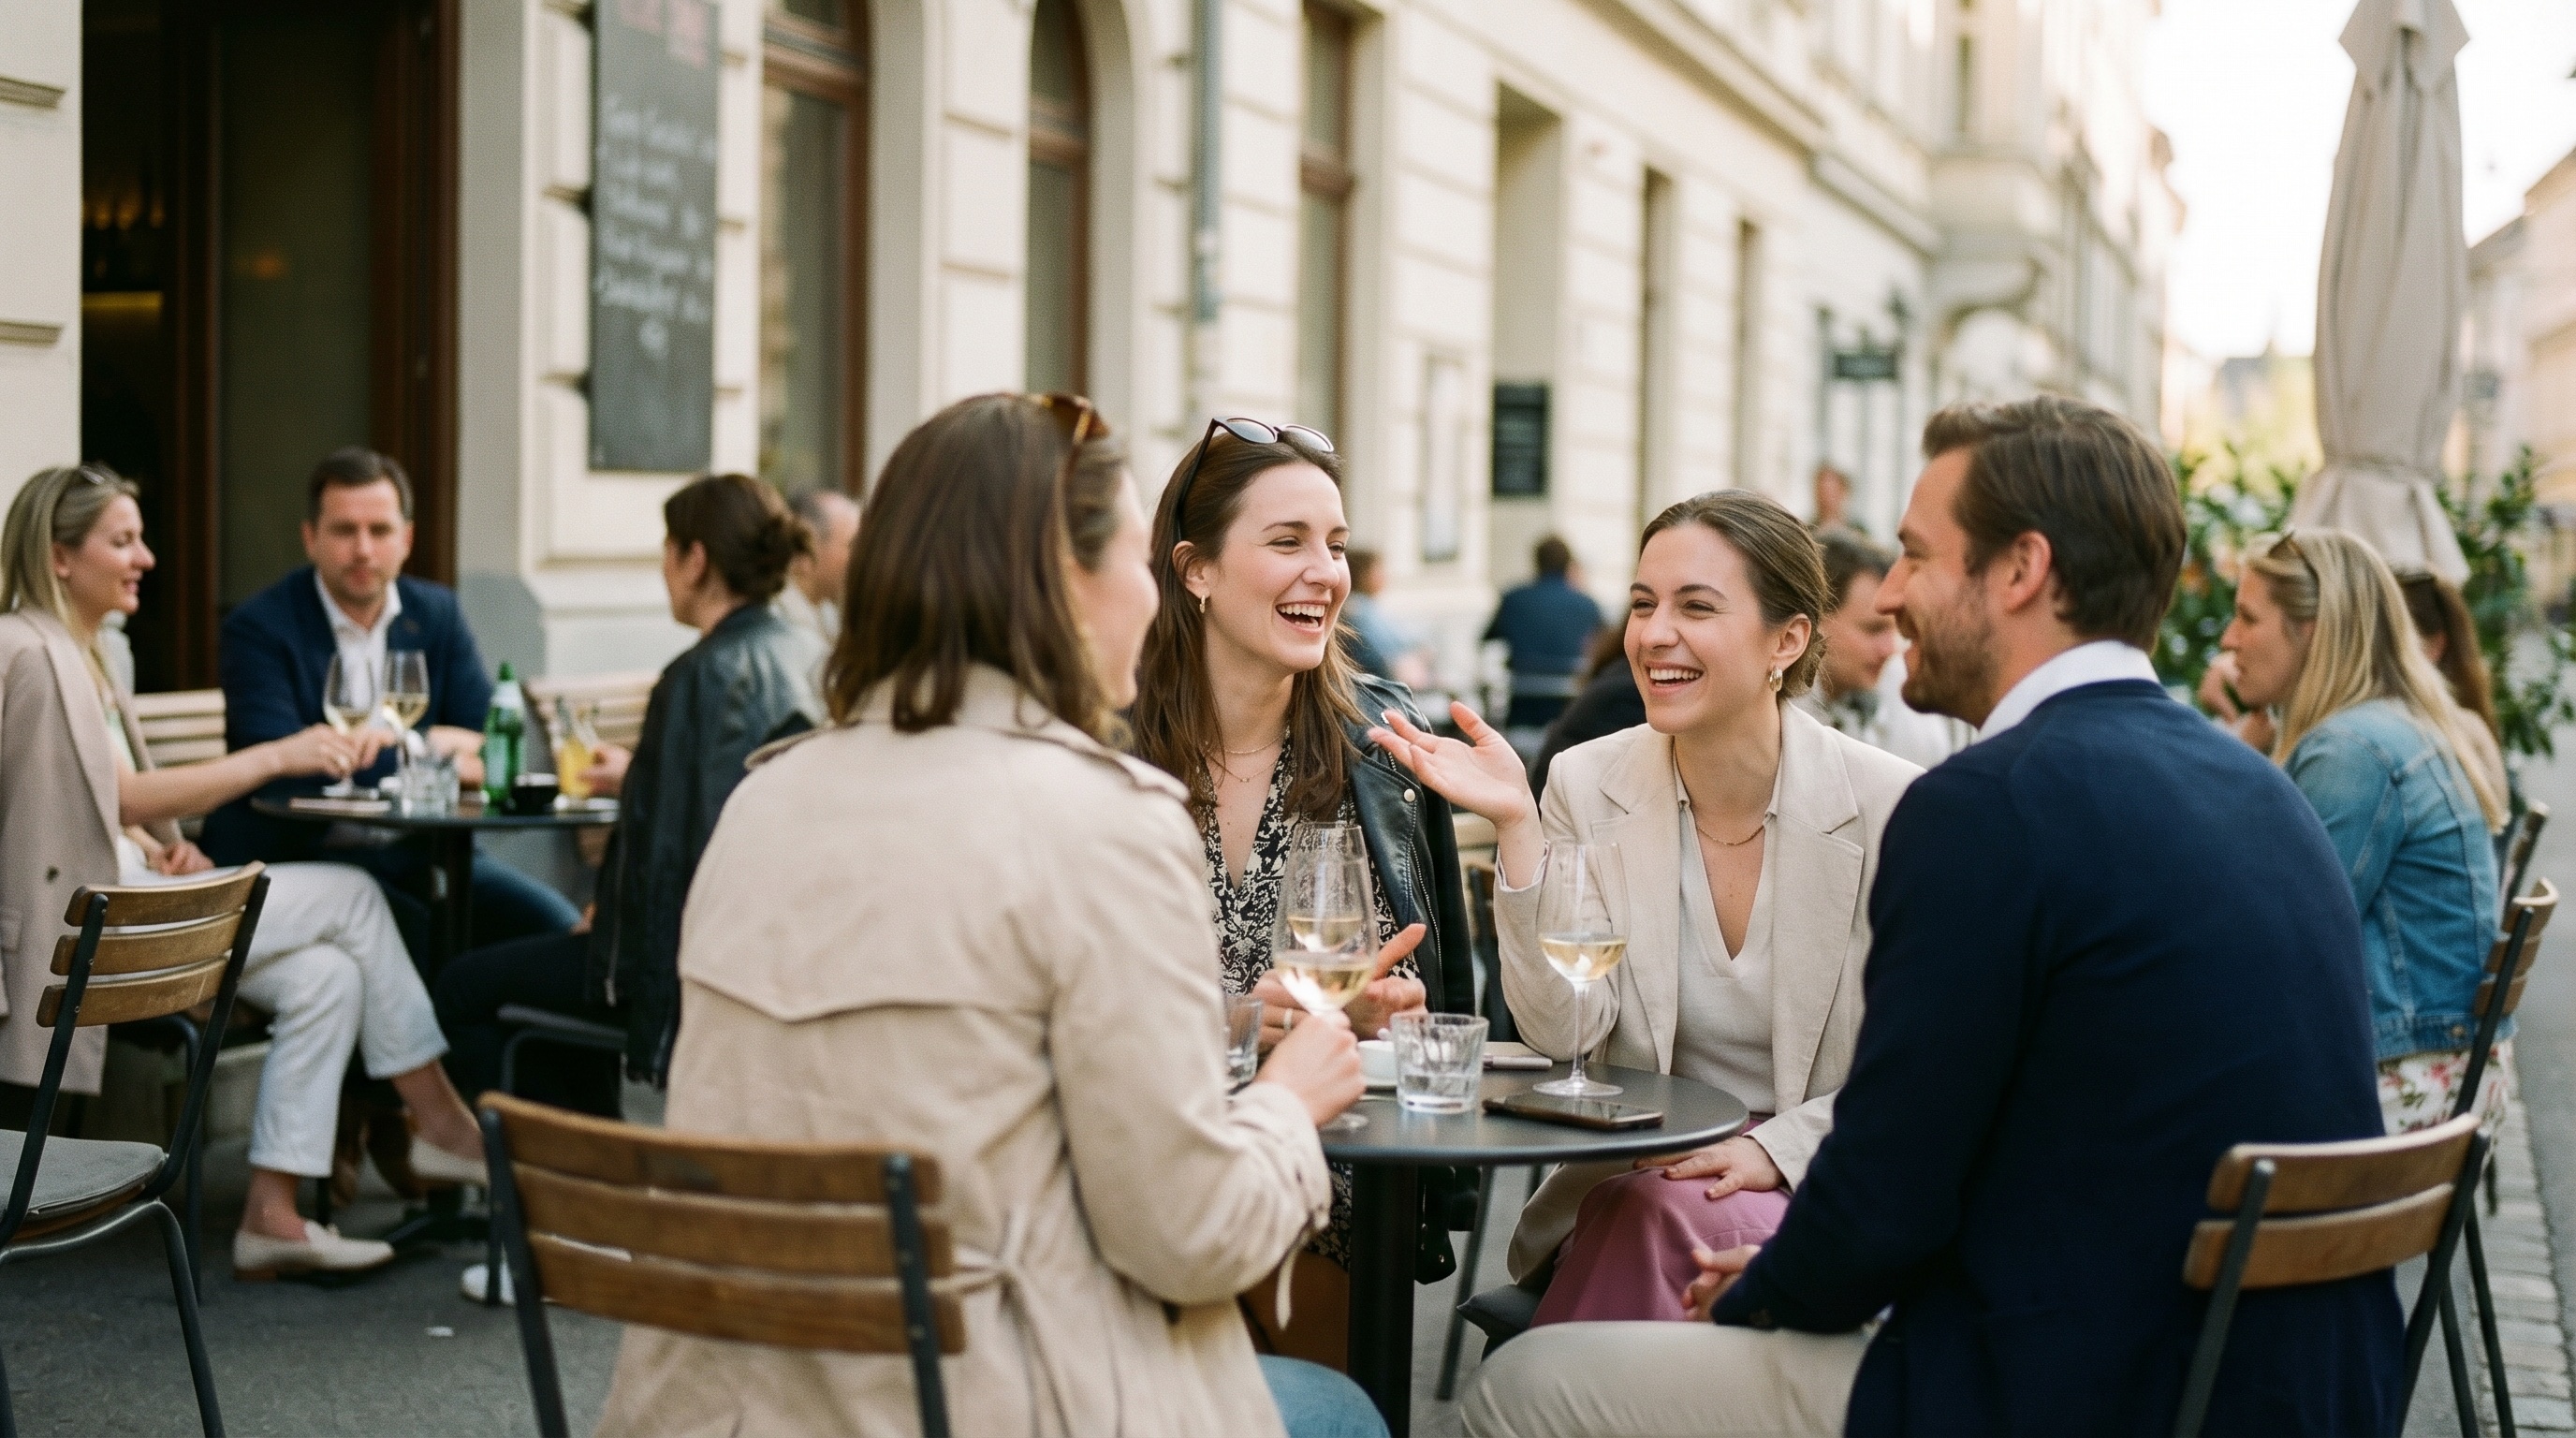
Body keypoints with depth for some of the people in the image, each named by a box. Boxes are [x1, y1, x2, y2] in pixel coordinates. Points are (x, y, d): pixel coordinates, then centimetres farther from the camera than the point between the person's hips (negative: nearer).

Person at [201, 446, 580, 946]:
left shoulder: (437, 613, 9)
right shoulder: (257, 628, -6)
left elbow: (492, 745, 1)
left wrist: (386, 742, -19)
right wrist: (427, 747, -17)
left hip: (421, 853, 5)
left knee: (559, 930, -16)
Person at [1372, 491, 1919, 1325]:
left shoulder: (1894, 809, -9)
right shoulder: (1589, 784, -2)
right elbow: (1564, 1031, -11)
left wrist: (1774, 1149, -17)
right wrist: (1517, 827, -19)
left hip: (1820, 1188, -1)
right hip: (1630, 1180, 1)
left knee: (1673, 1221, -31)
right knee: (1646, 1219, -32)